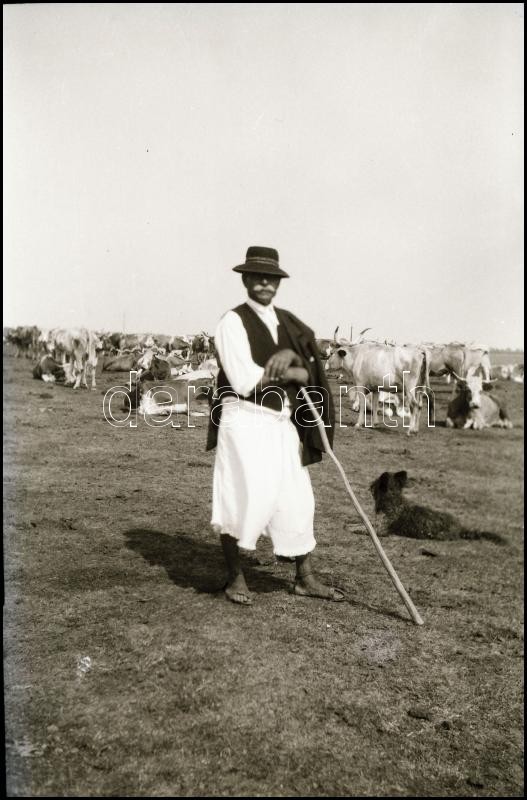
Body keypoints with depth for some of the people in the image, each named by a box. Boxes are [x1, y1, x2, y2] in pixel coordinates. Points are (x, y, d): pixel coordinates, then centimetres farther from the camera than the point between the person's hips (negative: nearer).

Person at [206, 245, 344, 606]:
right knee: (243, 499, -3)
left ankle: (306, 578, 27)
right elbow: (244, 381, -17)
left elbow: (308, 375, 5)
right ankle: (236, 578, 18)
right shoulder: (233, 322, -7)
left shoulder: (288, 323, 13)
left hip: (283, 424, 6)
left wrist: (289, 357, -15)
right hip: (245, 422, -6)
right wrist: (287, 372, -6)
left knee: (297, 499, 11)